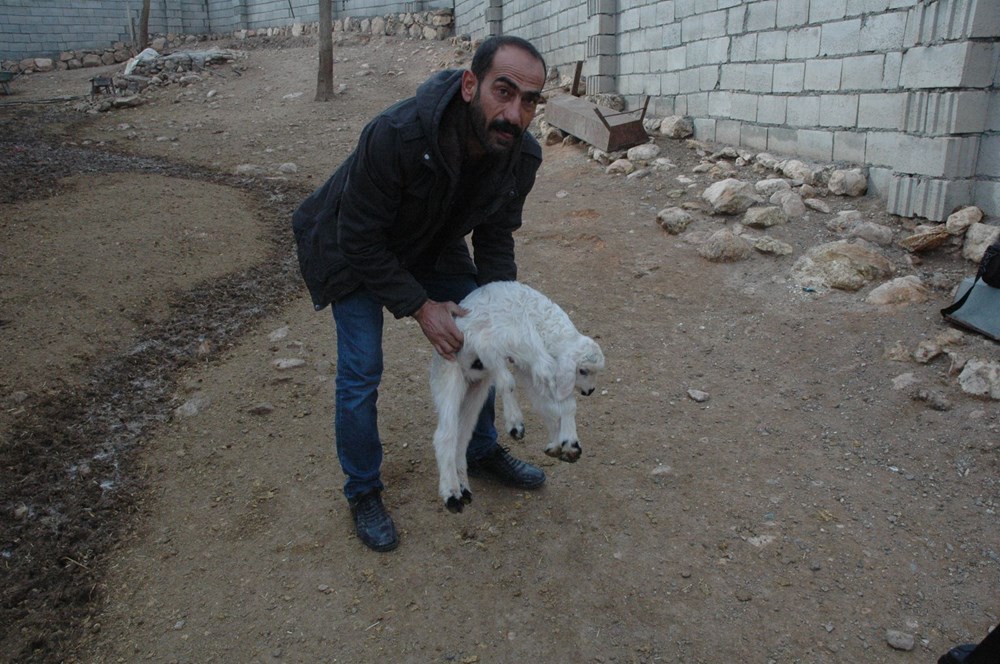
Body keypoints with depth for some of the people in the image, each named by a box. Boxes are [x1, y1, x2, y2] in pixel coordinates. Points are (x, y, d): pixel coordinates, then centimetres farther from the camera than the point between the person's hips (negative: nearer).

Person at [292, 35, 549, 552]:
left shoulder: (522, 155, -21)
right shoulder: (395, 136, -40)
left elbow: (496, 237, -6)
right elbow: (361, 240, -29)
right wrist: (419, 306, -31)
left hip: (434, 247, 6)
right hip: (353, 252, -5)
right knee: (361, 371, -11)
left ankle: (482, 452, 30)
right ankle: (362, 491, 12)